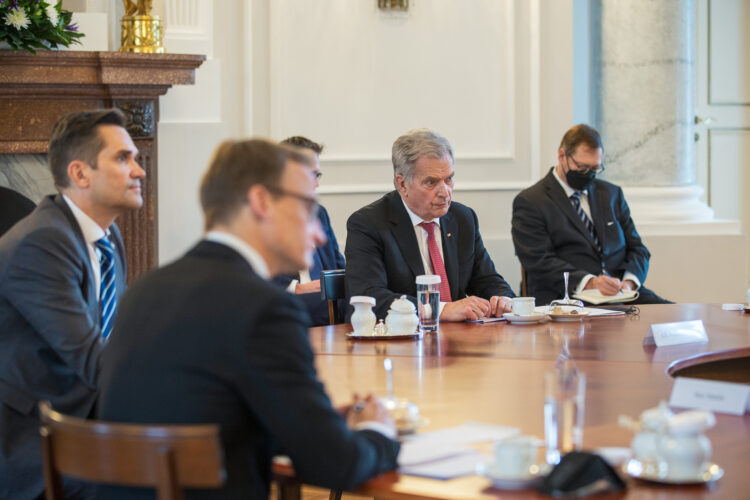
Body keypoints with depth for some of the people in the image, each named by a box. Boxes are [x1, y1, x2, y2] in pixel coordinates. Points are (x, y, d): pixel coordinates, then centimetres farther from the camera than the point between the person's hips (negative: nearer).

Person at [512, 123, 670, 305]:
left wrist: (628, 282, -5)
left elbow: (636, 248, 18)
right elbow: (540, 262, -9)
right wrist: (589, 282, -24)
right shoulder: (529, 202, 2)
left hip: (620, 291, 6)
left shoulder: (612, 194, 21)